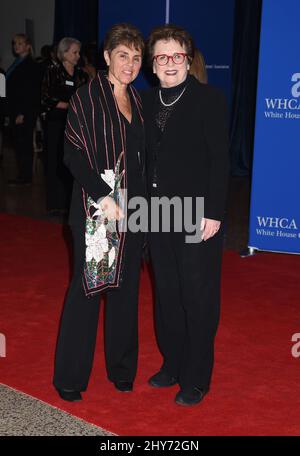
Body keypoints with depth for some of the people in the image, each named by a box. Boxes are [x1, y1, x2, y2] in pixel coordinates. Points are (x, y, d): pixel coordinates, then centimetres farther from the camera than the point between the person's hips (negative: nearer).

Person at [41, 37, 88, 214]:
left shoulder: (81, 74, 13)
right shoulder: (53, 71, 0)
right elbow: (47, 100, -7)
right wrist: (70, 105, -8)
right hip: (56, 123, -3)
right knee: (56, 162, -2)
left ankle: (71, 200, 3)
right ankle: (56, 203, 5)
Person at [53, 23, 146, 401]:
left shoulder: (137, 101, 11)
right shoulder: (87, 97, -7)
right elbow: (73, 154, -13)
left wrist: (140, 201, 5)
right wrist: (103, 195, -19)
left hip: (131, 209, 6)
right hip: (96, 209, -6)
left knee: (126, 288, 12)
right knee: (87, 288, 1)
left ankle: (121, 368, 26)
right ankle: (69, 376, 14)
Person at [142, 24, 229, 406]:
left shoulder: (209, 99, -6)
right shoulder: (147, 102, 10)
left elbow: (219, 159, -10)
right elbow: (147, 156, 10)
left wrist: (214, 213, -15)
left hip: (198, 217, -5)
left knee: (198, 298, 3)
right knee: (166, 294, 14)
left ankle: (196, 379, 16)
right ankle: (172, 364, 30)